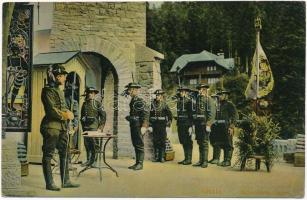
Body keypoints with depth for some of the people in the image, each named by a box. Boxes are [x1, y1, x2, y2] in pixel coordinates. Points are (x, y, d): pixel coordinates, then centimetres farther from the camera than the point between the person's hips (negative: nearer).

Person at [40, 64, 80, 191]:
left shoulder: (60, 90, 18)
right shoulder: (48, 90, -9)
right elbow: (51, 109, -17)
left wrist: (68, 112, 1)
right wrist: (65, 115, -12)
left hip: (62, 126, 9)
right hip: (51, 126, -9)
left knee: (65, 153, 10)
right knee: (48, 154, -3)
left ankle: (65, 181, 17)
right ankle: (49, 184, 0)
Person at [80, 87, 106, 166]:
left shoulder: (98, 104, -1)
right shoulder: (84, 104, 14)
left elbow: (103, 116, -3)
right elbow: (82, 116, 22)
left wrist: (100, 127, -8)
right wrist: (83, 126, 15)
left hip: (94, 127, -5)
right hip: (85, 127, 5)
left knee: (94, 144, -8)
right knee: (87, 144, 6)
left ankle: (94, 160, -4)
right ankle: (88, 160, 14)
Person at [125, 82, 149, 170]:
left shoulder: (140, 101, -14)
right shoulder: (133, 100, 14)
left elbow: (146, 113, -20)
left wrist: (144, 126, -22)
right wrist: (129, 118, 13)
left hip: (139, 126, -9)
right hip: (133, 126, 9)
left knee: (139, 145, -4)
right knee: (135, 145, 13)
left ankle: (140, 164, 1)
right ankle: (137, 163, 19)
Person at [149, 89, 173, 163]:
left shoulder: (164, 104, -2)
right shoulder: (153, 104, 7)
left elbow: (170, 114, 3)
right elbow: (151, 114, 14)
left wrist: (169, 122, -1)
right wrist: (150, 123, 10)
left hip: (162, 124, -3)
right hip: (155, 124, 3)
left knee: (162, 141, -2)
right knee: (155, 141, 4)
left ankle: (162, 157, 3)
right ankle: (156, 157, 11)